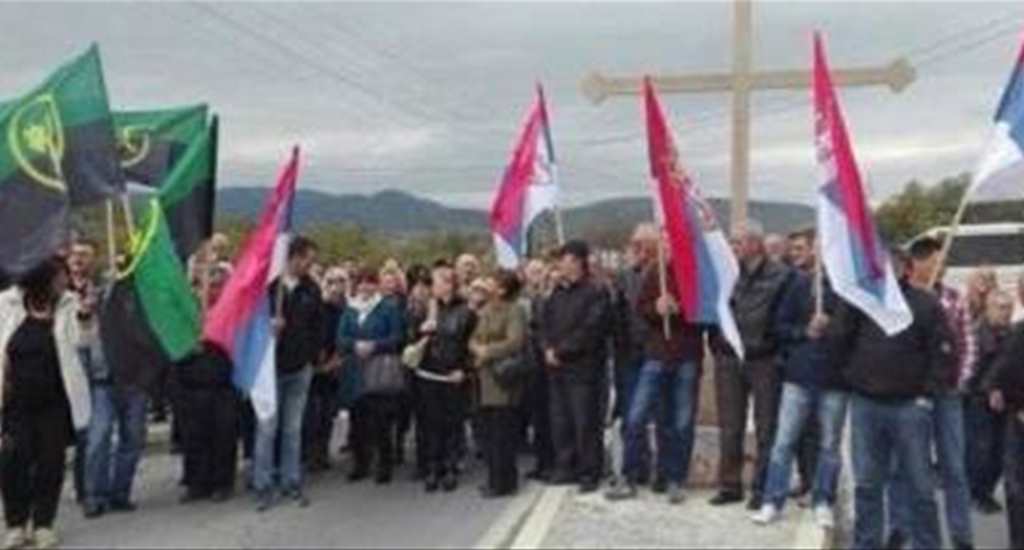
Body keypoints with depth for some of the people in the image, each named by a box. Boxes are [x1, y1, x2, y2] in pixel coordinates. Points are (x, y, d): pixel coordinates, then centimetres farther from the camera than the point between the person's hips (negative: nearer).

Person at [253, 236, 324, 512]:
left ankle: (291, 483, 20)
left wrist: (312, 357, 1)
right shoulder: (267, 284, -8)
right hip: (271, 367, -4)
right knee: (267, 429, 0)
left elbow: (318, 326, 9)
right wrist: (267, 324, -20)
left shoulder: (311, 289, 6)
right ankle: (264, 486, 10)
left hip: (300, 368, 4)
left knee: (293, 429, 11)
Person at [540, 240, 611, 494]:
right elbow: (545, 323, 15)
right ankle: (566, 467, 23)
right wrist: (548, 348, -3)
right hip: (557, 368, 7)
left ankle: (589, 473, 6)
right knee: (560, 421, 11)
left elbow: (589, 331, -15)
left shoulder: (595, 293, -8)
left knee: (586, 423, -4)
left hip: (583, 368, -7)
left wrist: (561, 351, -13)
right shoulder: (557, 294, 15)